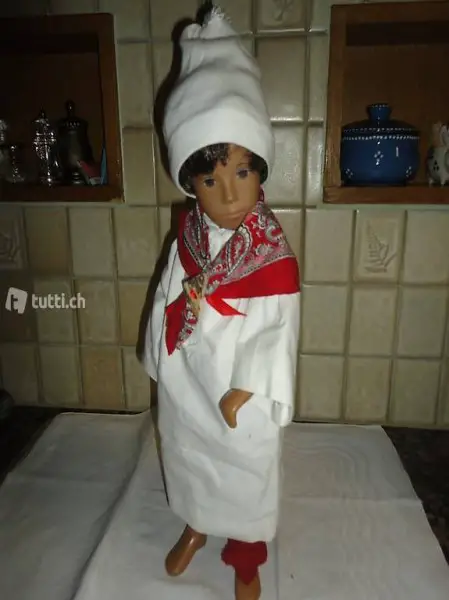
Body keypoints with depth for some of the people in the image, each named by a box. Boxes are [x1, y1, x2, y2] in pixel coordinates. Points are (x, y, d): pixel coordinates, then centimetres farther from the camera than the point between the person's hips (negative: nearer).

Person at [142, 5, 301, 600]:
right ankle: (195, 527, 58)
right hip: (185, 385, 5)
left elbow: (277, 331, -20)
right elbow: (167, 303, 2)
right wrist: (162, 363, 8)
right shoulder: (187, 240, -8)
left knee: (246, 478, 18)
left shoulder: (273, 254, -23)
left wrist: (246, 391, -20)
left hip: (240, 395, -4)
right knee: (188, 460, 27)